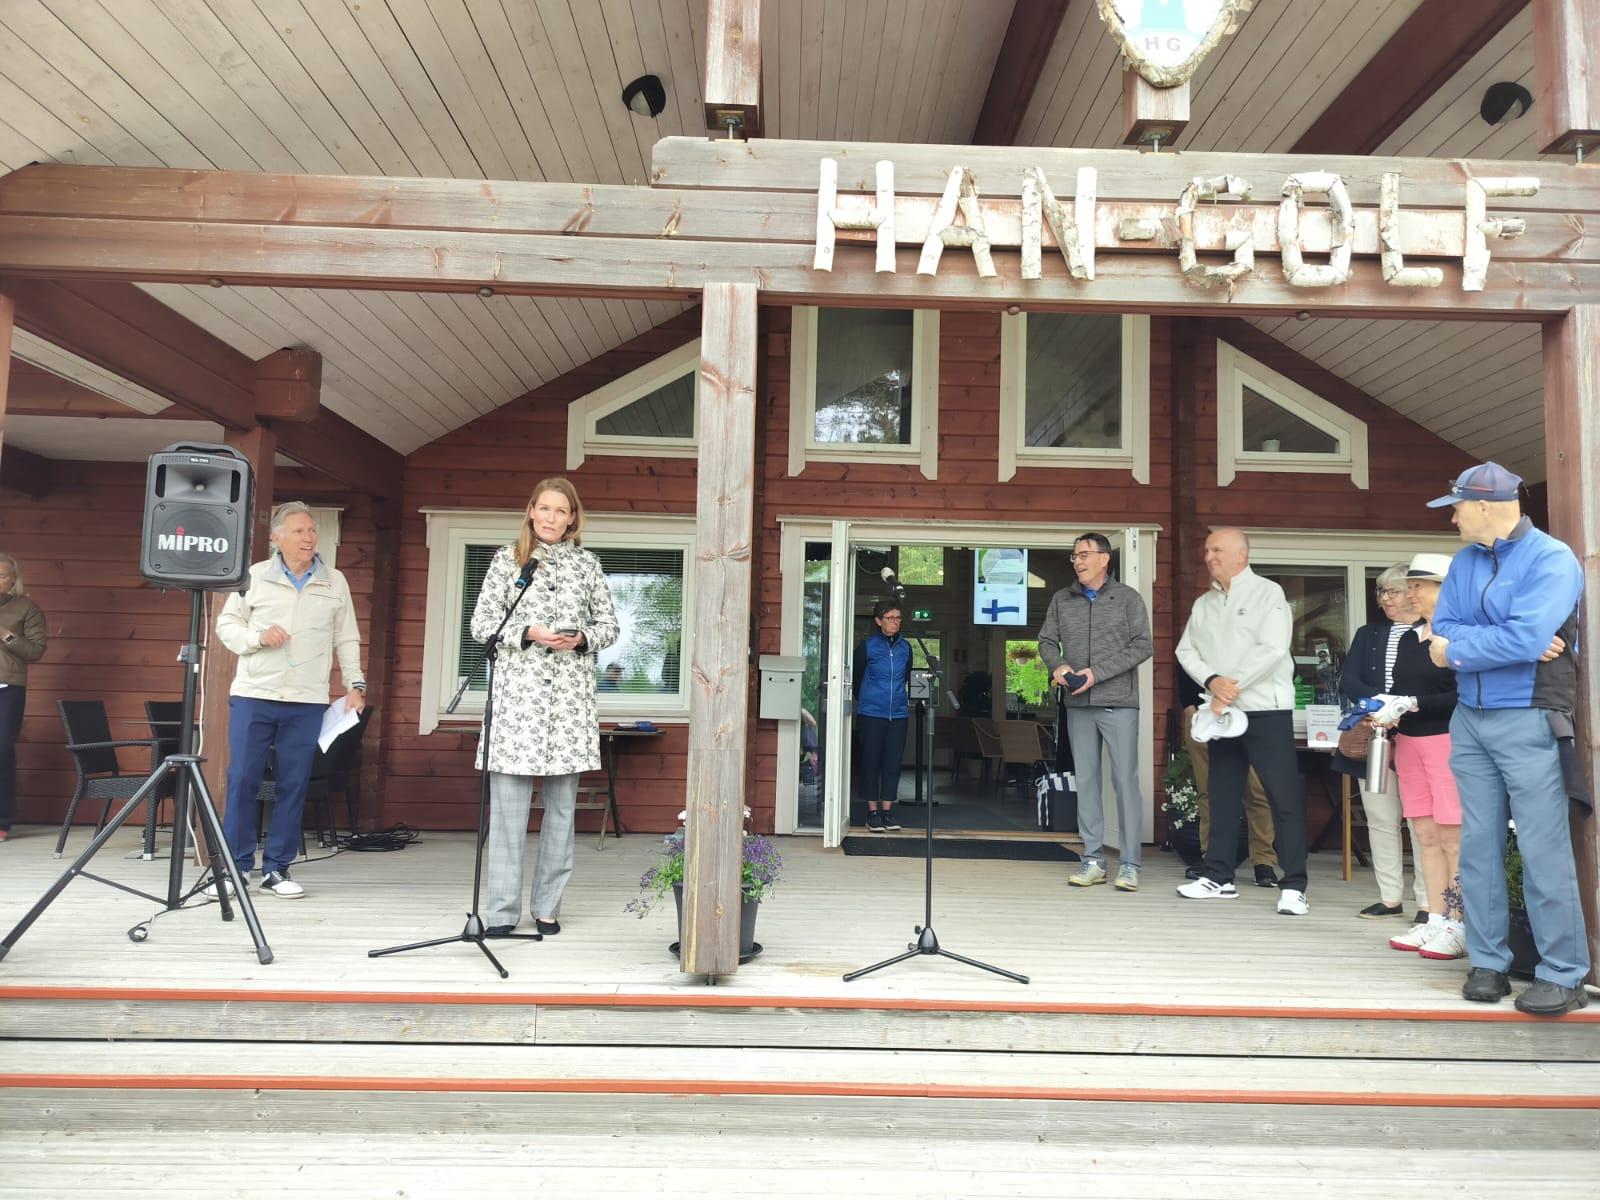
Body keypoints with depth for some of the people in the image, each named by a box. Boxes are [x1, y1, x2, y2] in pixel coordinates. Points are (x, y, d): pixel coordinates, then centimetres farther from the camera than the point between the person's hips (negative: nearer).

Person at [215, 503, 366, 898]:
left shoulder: (335, 582, 7)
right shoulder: (255, 577, 4)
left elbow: (347, 639, 9)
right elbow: (226, 624, 8)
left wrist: (355, 683, 3)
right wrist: (258, 636, -11)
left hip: (307, 701, 1)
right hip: (253, 695, -1)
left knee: (293, 785, 3)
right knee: (242, 780, 0)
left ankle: (276, 868, 13)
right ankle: (236, 865, 12)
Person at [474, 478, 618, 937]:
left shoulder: (587, 564, 11)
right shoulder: (507, 559, 7)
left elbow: (609, 625, 14)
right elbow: (481, 623, 3)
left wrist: (583, 638, -6)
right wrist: (527, 633, -12)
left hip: (570, 692, 2)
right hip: (517, 688, -2)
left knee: (563, 803, 5)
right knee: (508, 803, -3)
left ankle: (548, 906, 16)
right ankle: (502, 910, 5)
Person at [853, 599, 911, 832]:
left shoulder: (905, 647, 10)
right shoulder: (868, 645, -2)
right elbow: (855, 675, 6)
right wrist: (861, 701, 8)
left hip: (898, 714, 4)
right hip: (871, 714, -3)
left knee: (893, 762, 4)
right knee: (871, 762, 2)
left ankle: (887, 811, 13)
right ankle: (873, 812, 9)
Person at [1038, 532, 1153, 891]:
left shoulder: (1128, 598, 1)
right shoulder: (1062, 600, 11)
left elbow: (1142, 645, -6)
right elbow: (1046, 640, 14)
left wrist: (1097, 672, -14)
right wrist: (1058, 666, -8)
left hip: (1119, 703, -3)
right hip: (1079, 704, 4)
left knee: (1125, 780, -2)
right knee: (1086, 780, 7)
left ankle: (1129, 863, 5)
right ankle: (1093, 860, 15)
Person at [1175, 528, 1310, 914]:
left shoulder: (1267, 593, -3)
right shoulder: (1203, 604, 14)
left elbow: (1273, 649, -14)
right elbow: (1186, 650, 9)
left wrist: (1231, 688, -14)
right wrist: (1212, 681, -10)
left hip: (1266, 709, -6)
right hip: (1223, 712, 6)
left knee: (1284, 798, -6)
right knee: (1223, 795, 10)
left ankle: (1293, 887, -1)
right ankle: (1218, 877, 18)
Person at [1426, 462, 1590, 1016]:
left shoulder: (1551, 559, -9)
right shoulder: (1465, 563, 12)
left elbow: (1526, 638, -21)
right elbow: (1443, 630, 3)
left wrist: (1458, 649, -8)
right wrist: (1500, 642, -14)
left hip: (1528, 722, -6)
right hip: (1469, 720, 6)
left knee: (1543, 850, -3)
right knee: (1479, 845, 7)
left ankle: (1563, 975, 8)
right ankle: (1488, 963, 16)